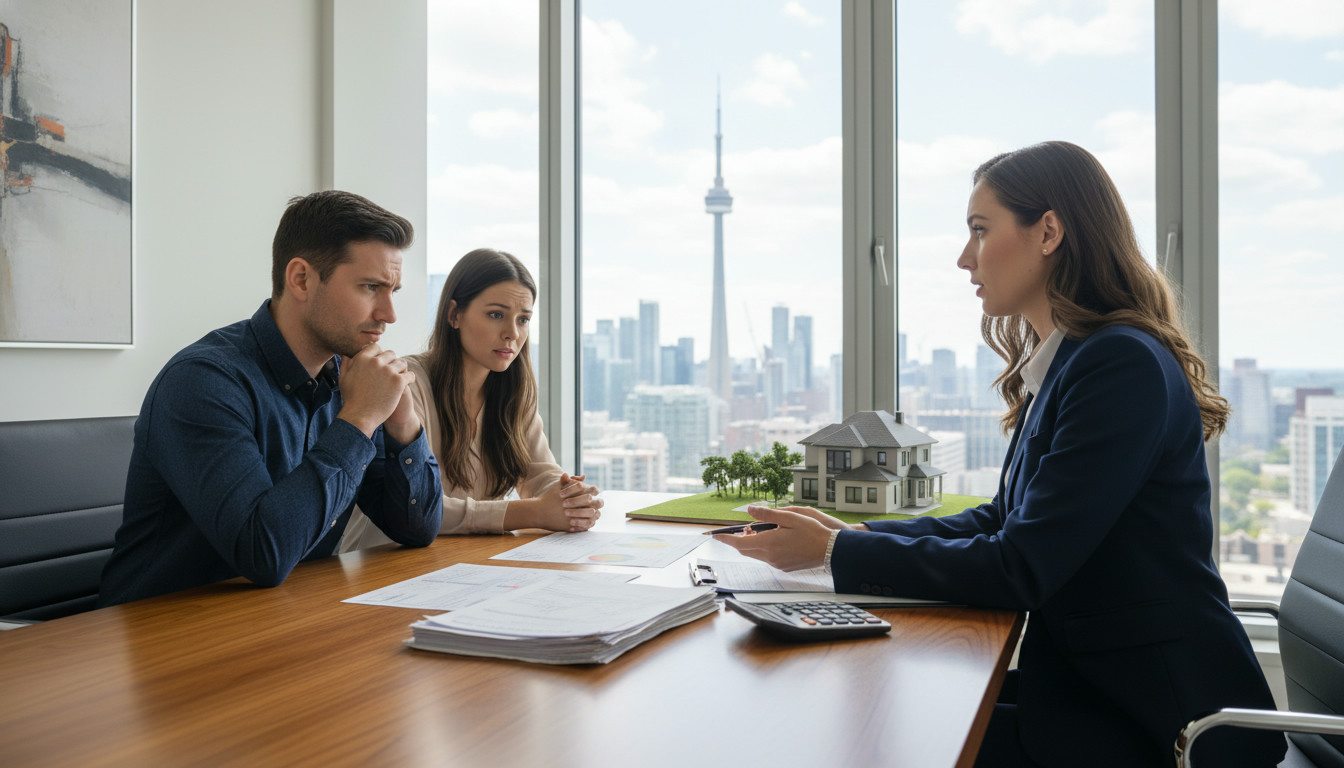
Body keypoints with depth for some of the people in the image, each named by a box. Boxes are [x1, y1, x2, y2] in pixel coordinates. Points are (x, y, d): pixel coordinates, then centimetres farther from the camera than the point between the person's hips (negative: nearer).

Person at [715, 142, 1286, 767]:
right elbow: (1003, 520, 13)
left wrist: (837, 552, -17)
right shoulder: (1059, 364, 8)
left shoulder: (1122, 364, -21)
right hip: (1084, 677, 8)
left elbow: (1021, 568, -23)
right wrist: (856, 535, 2)